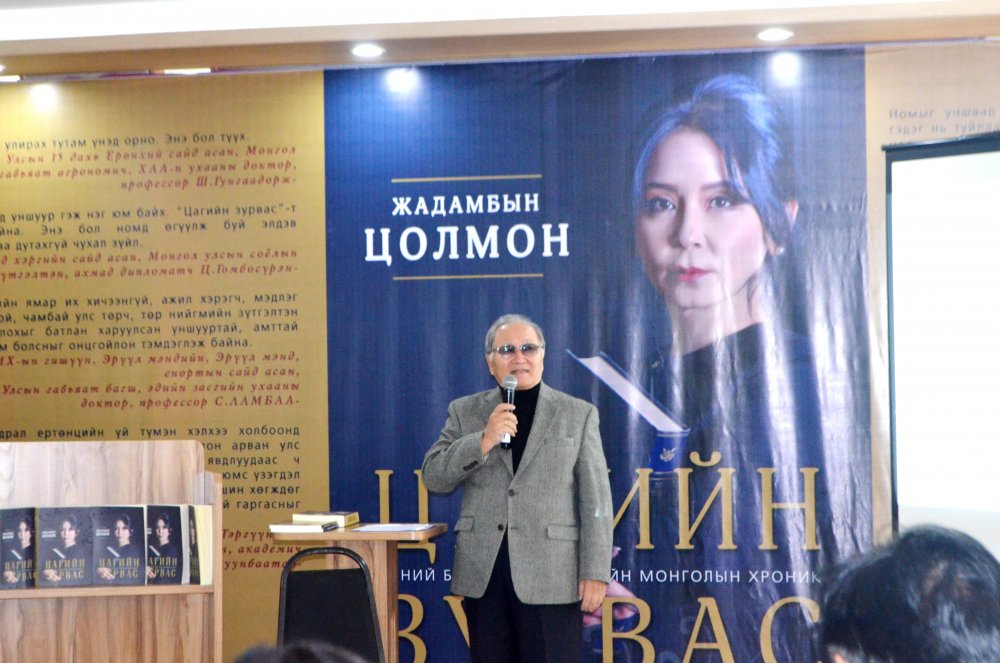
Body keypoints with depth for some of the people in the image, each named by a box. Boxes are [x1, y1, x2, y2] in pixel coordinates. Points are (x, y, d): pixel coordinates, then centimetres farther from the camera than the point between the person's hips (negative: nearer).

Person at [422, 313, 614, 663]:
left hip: (552, 576, -2)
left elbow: (595, 499, 3)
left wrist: (595, 572, -4)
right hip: (482, 573, 2)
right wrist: (484, 441, -11)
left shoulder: (578, 415, 7)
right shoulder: (464, 412, 12)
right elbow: (434, 477, 3)